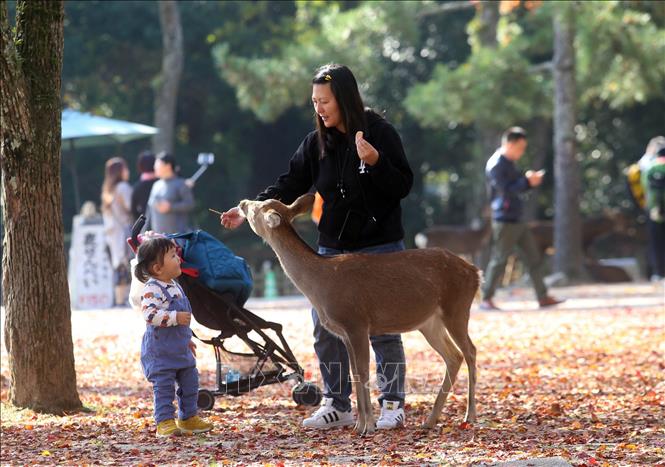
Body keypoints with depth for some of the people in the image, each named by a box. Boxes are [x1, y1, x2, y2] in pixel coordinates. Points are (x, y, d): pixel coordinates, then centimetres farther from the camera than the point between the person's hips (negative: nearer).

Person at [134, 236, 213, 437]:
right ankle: (164, 422, -1)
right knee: (164, 386, -6)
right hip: (160, 350, -9)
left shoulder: (174, 286, 13)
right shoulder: (152, 289, -19)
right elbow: (149, 314, -32)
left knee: (190, 381, 14)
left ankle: (188, 418, 25)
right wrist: (175, 317, -31)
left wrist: (187, 339, 29)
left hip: (180, 348, 9)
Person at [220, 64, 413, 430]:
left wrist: (376, 162, -27)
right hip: (332, 249, 5)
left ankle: (392, 405, 8)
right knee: (326, 329, 4)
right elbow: (290, 186, 3)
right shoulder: (317, 142, 4)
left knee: (383, 329, -2)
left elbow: (403, 186, -10)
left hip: (380, 249, -5)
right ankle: (337, 405, 14)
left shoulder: (379, 132, -9)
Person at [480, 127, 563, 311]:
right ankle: (486, 299, 2)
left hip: (517, 220, 10)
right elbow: (506, 190, -21)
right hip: (505, 221, -10)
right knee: (499, 260, -5)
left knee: (533, 258, 7)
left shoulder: (509, 164, 17)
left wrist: (529, 180, 5)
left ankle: (543, 297, 9)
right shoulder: (495, 165, -13)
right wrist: (527, 181, -18)